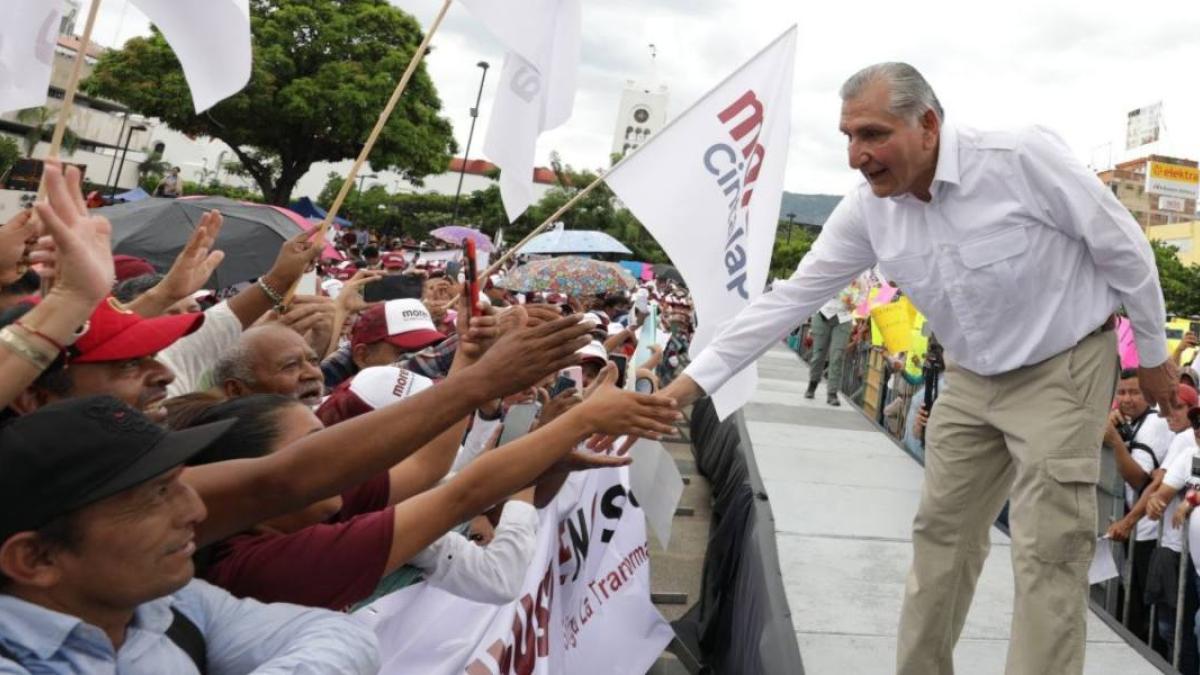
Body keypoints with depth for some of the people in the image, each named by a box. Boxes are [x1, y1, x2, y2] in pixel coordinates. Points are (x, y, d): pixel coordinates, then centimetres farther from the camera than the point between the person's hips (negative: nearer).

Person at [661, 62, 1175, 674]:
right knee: (941, 531, 9)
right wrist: (691, 382, -13)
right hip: (971, 378, 5)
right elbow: (791, 297, -10)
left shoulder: (1022, 157, -25)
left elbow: (1124, 249, -12)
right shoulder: (867, 207, -12)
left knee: (1048, 551, -6)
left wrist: (1152, 354, 0)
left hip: (1061, 368, -4)